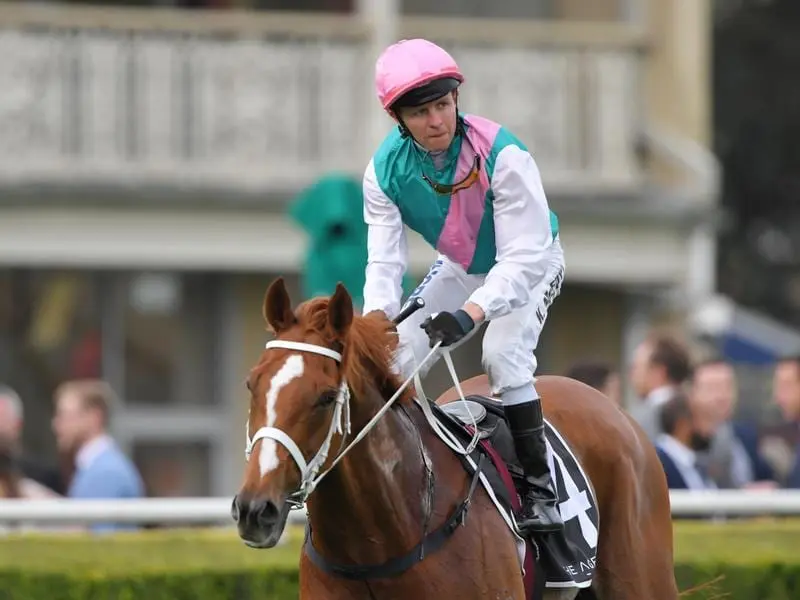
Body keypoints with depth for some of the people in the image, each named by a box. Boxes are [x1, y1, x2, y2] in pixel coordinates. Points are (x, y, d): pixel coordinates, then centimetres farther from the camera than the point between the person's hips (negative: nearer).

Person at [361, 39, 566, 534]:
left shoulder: (503, 155, -36)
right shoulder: (386, 171, -21)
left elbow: (522, 256, -39)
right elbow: (385, 259, -21)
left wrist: (471, 312, -54)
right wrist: (377, 318, -42)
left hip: (530, 264, -5)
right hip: (461, 268, 5)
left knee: (503, 352, -30)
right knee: (395, 356, -5)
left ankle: (541, 489, -22)